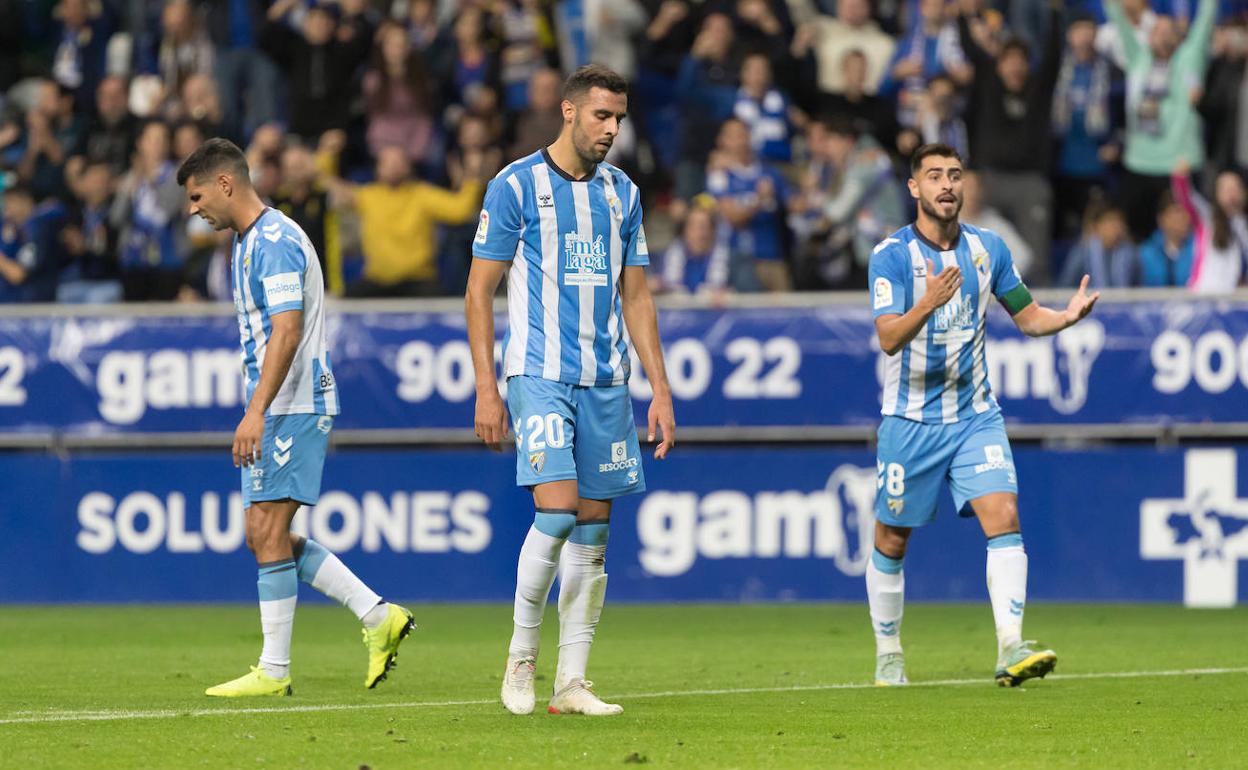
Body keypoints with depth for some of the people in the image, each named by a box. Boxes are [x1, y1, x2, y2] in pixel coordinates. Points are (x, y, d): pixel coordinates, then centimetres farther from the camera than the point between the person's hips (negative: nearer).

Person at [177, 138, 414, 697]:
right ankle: (378, 617, 10)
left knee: (269, 531, -9)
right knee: (265, 536, 9)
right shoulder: (248, 243, 18)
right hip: (277, 412, 11)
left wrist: (256, 411, -27)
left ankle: (273, 671, -5)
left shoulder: (275, 240, -14)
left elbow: (287, 331, -23)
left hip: (292, 406, -11)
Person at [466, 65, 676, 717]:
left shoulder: (622, 193, 12)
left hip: (605, 382, 5)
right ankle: (521, 656, 0)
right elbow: (479, 291, -2)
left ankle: (572, 682, 7)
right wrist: (486, 388, -8)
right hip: (539, 374, -5)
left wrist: (660, 387, 10)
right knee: (557, 511, -18)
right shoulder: (517, 186, -3)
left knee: (592, 530, 3)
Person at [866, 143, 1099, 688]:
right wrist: (929, 303, -40)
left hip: (975, 414, 3)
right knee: (892, 540, 6)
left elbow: (1027, 316, 11)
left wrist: (1067, 315, -10)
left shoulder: (988, 248, 3)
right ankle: (888, 654, 25)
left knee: (1003, 516, -17)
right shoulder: (891, 255, -11)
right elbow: (889, 338, -21)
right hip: (910, 419, -3)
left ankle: (1010, 649, -24)